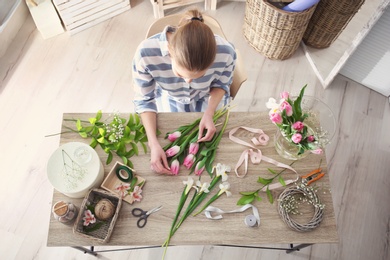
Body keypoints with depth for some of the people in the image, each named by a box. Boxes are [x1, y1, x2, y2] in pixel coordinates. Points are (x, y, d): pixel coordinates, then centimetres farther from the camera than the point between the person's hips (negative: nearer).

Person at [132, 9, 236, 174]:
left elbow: (221, 84, -12)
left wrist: (209, 114, -28)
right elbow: (144, 100, -21)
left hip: (209, 98, 1)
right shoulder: (146, 54, -39)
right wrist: (153, 143, -31)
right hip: (170, 98, 0)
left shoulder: (225, 52, -37)